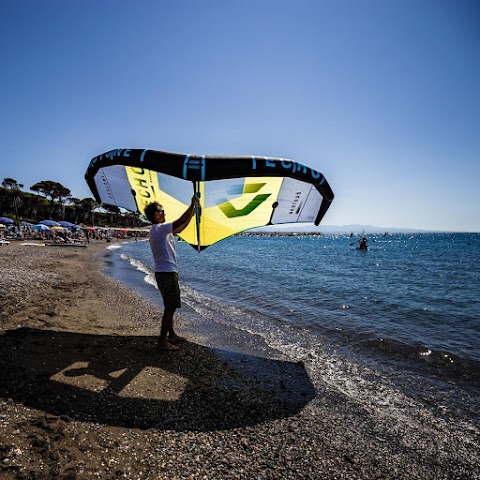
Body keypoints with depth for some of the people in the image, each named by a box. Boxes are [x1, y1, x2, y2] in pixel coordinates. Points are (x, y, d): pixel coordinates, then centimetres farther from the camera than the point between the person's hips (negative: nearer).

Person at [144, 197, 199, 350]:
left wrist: (192, 213, 15)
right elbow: (179, 223, -25)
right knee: (170, 307, -7)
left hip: (167, 272, 11)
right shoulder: (158, 229, -16)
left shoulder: (161, 229, 14)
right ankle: (162, 341, 0)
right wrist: (192, 205, -18)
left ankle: (171, 334, 31)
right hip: (166, 273, -11)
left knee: (171, 306, 19)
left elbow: (180, 228, 22)